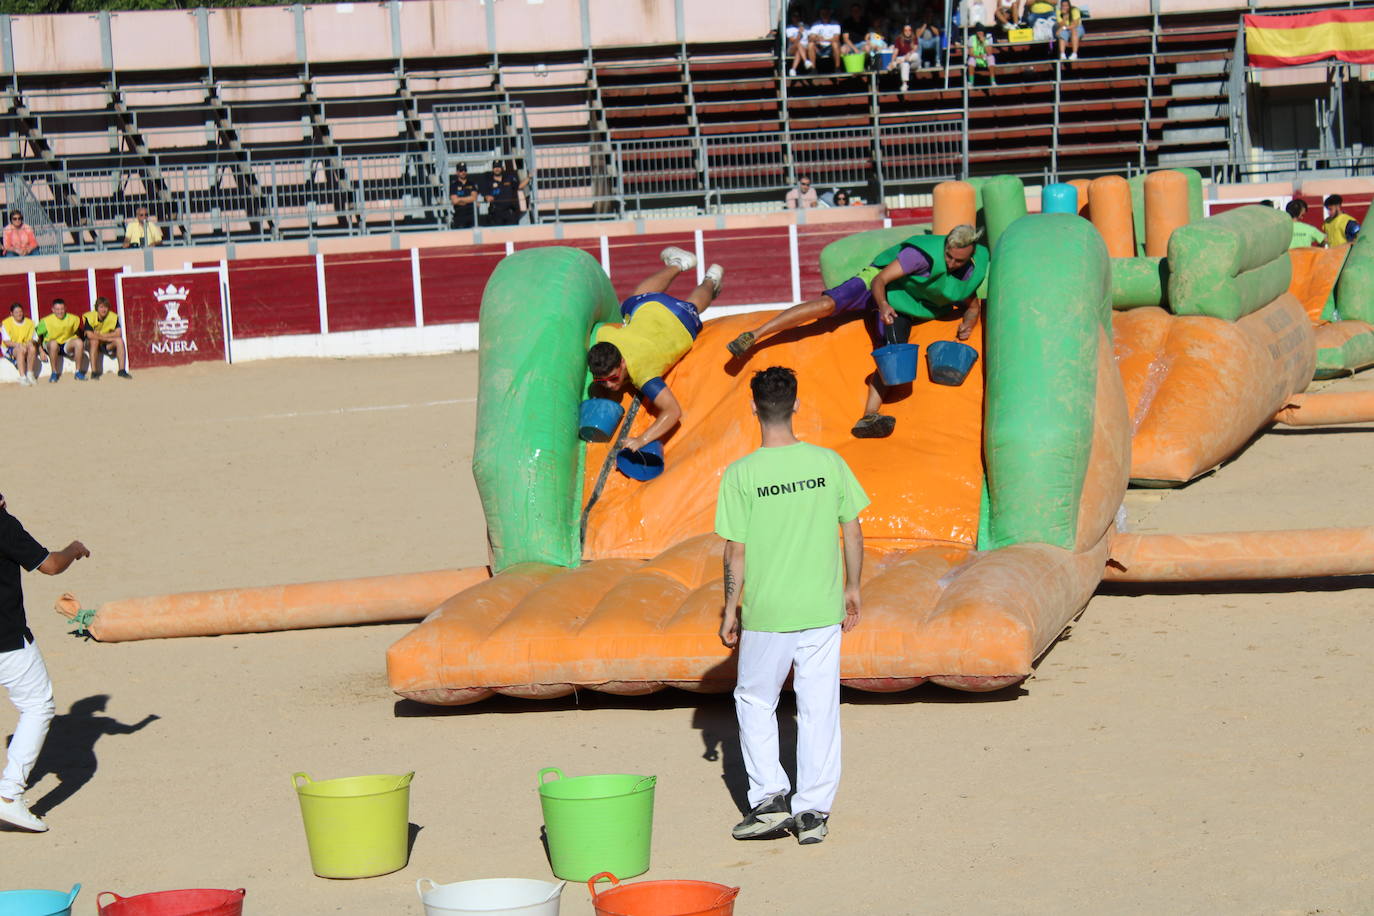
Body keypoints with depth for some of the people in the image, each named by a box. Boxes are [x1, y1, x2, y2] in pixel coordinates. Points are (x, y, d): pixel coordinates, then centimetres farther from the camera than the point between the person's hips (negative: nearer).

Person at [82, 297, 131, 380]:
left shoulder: (113, 317, -10)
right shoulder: (90, 317, -19)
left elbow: (118, 333, -19)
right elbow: (89, 335, -29)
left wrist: (101, 335, -26)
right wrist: (107, 338, -25)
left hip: (106, 345, 3)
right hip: (91, 345, -3)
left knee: (119, 340, -21)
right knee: (94, 341, -35)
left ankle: (122, 370, -17)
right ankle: (94, 372, -35)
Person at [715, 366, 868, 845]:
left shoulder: (740, 474, -11)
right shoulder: (829, 463, -3)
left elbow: (736, 552, -9)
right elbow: (853, 533, 2)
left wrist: (730, 610, 3)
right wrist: (851, 588, 16)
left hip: (766, 613, -2)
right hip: (824, 608, 2)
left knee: (754, 700, 16)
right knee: (819, 707, 9)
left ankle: (768, 799, 8)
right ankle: (814, 811, 11)